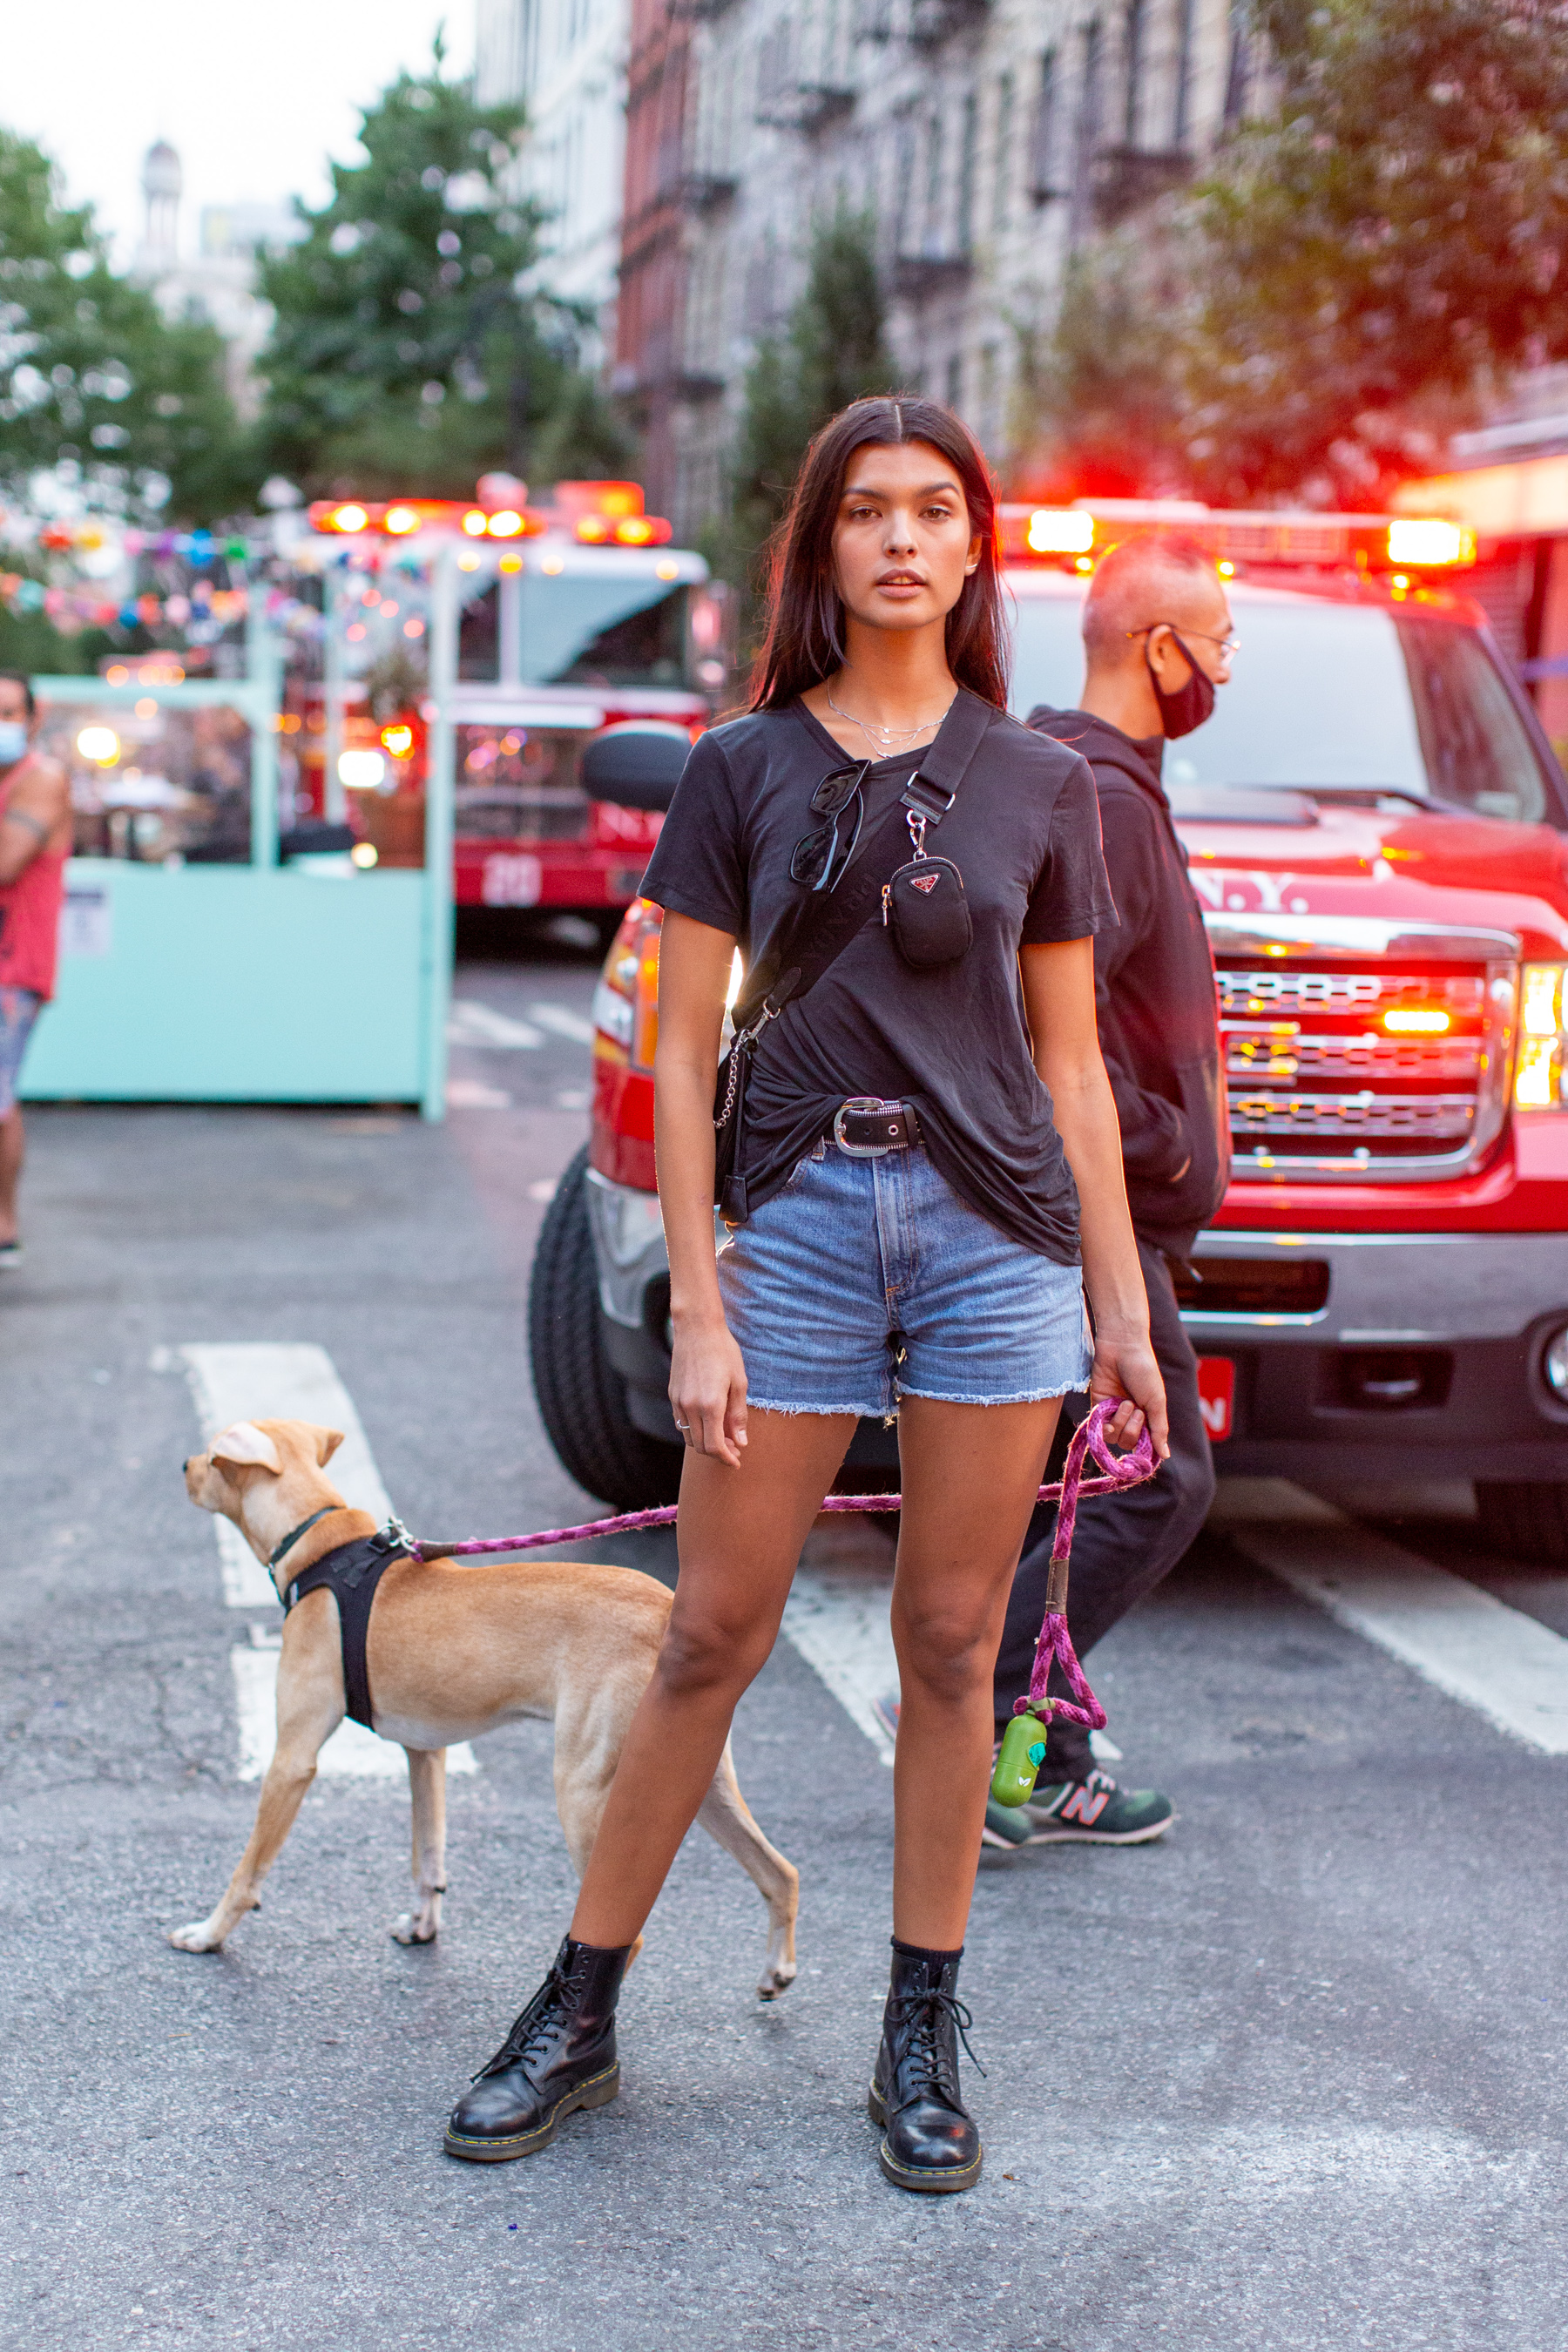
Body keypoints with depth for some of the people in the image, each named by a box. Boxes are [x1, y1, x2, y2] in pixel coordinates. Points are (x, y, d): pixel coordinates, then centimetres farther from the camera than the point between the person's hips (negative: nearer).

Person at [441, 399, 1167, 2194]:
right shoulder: (742, 769, 3)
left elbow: (1072, 1062, 10)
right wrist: (697, 1307, -4)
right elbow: (682, 1051, 2)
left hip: (998, 1228, 1)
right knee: (710, 1640, 2)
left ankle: (922, 2037, 19)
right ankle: (576, 2014, 15)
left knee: (951, 1641, 6)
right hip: (799, 1217, -1)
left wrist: (1122, 1305, 8)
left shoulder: (1040, 784, 7)